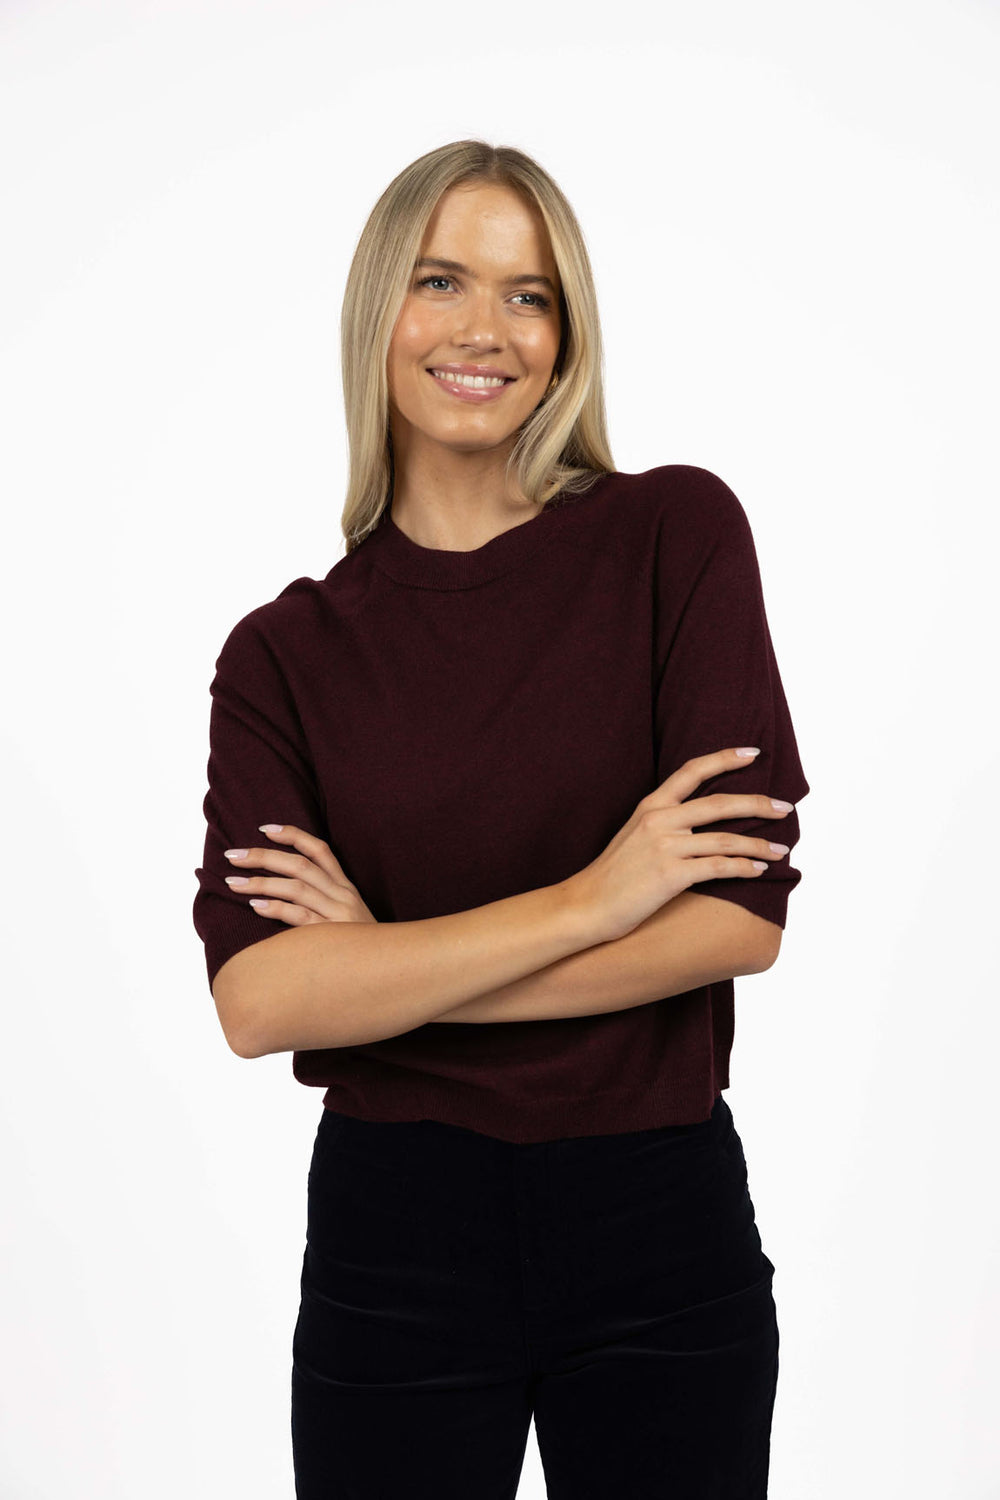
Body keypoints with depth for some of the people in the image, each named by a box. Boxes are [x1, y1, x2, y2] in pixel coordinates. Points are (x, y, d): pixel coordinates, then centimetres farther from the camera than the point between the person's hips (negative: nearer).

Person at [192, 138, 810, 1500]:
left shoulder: (677, 532, -4)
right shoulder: (287, 652, -1)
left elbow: (742, 915, -12)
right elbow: (256, 997, -14)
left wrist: (386, 967, -11)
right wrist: (589, 898, -17)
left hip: (664, 1227, 0)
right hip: (395, 1244, 1)